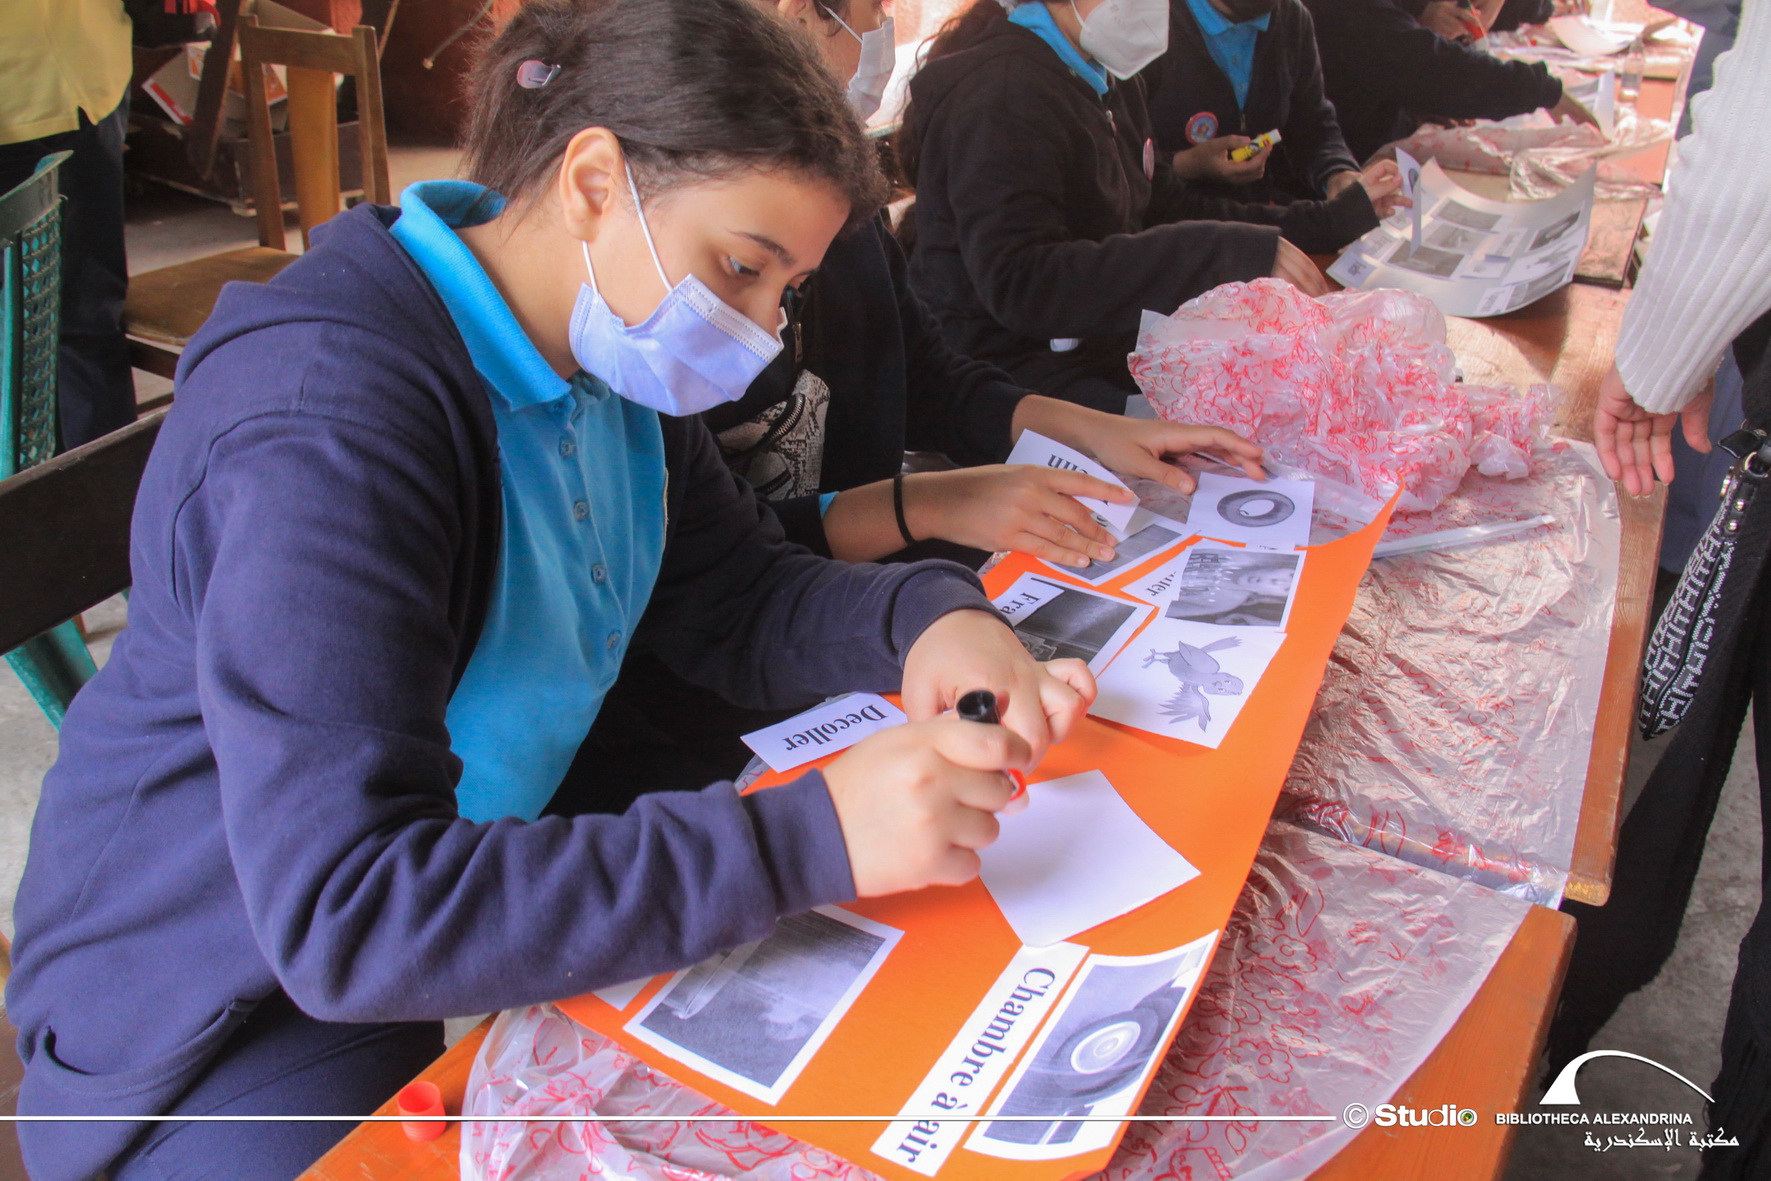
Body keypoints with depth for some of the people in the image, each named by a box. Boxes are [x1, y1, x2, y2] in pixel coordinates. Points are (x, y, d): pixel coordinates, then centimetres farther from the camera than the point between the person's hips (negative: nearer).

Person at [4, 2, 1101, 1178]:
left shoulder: (603, 359, -3)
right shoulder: (327, 419, -30)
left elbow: (737, 596, 2)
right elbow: (343, 915, -36)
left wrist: (928, 619, -19)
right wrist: (810, 836, -42)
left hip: (481, 896, 8)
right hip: (220, 1038, -7)